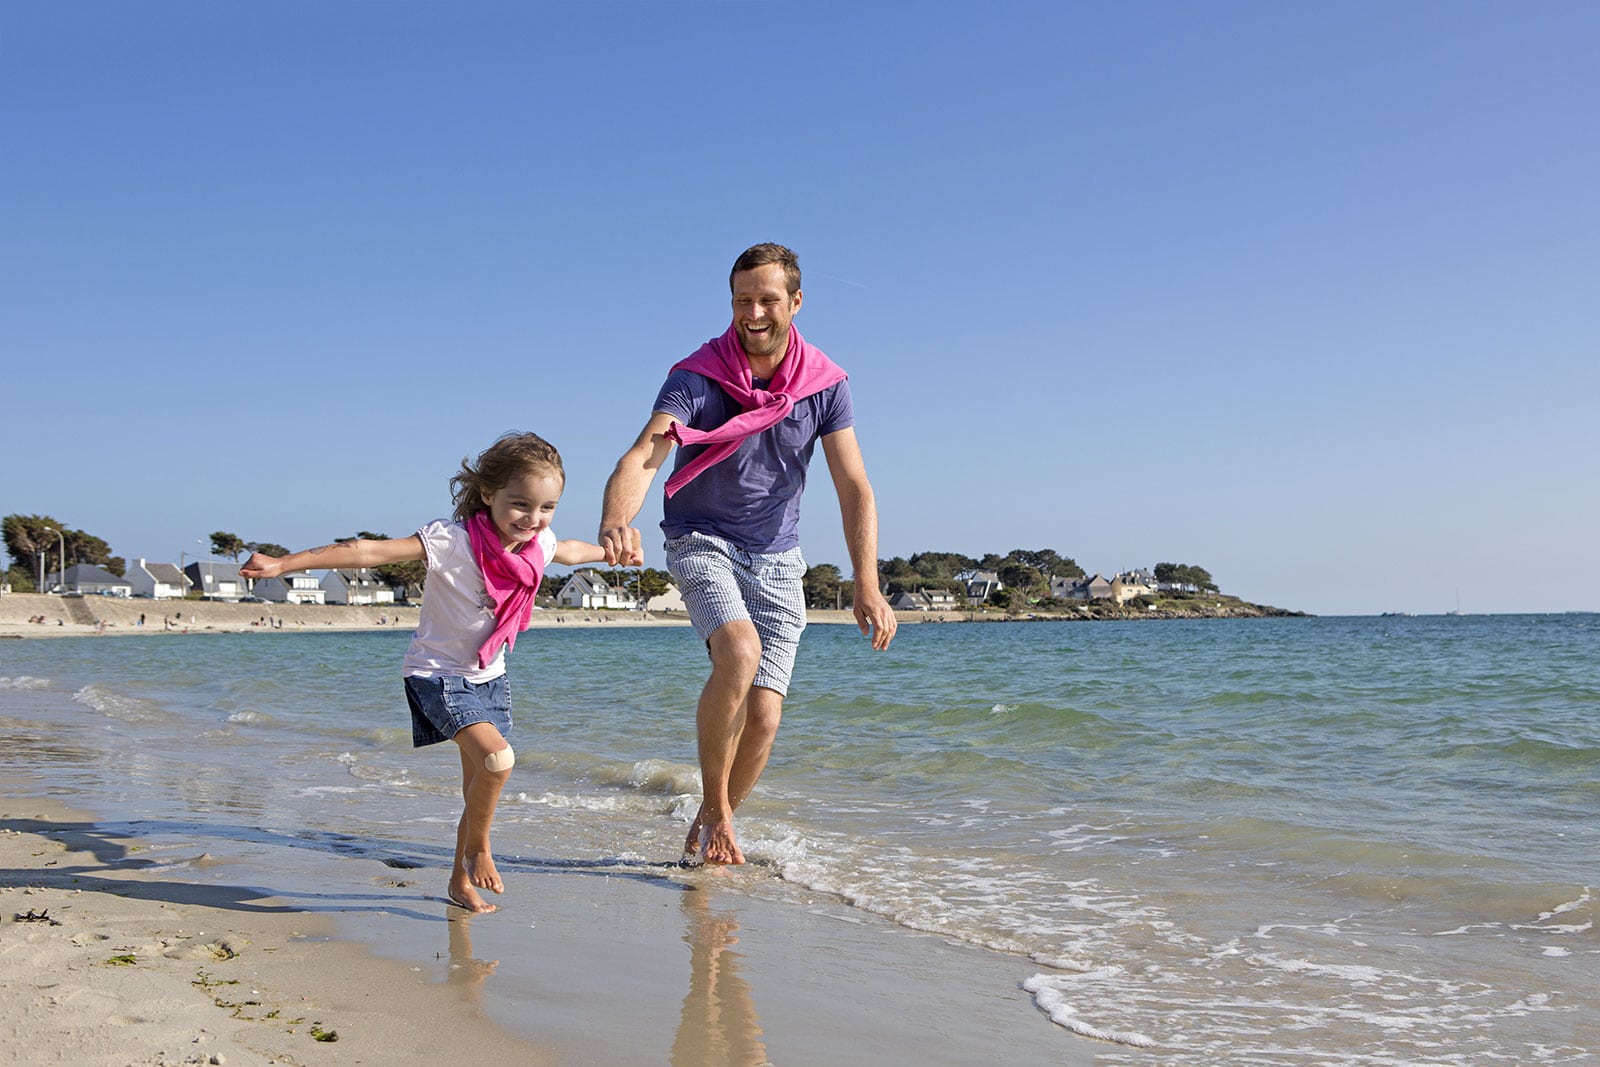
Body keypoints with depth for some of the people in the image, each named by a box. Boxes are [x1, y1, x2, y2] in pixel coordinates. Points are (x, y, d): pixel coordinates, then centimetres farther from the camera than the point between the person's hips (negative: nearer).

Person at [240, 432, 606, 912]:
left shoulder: (538, 544, -6)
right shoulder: (452, 539, -26)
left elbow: (570, 551, 19)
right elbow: (371, 552, -31)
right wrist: (285, 563, -37)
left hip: (488, 675, 7)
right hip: (437, 672, -6)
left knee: (479, 788, 11)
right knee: (496, 759, -26)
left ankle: (460, 881, 30)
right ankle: (477, 849, 0)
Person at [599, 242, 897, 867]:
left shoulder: (824, 383, -6)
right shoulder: (696, 377, -14)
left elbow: (854, 487, -9)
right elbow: (644, 456, -29)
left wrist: (867, 585, -22)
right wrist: (616, 522, -52)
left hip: (775, 558, 3)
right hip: (701, 542, -3)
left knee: (764, 715, -6)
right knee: (740, 651, -31)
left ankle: (706, 831, 18)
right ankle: (715, 809, -11)